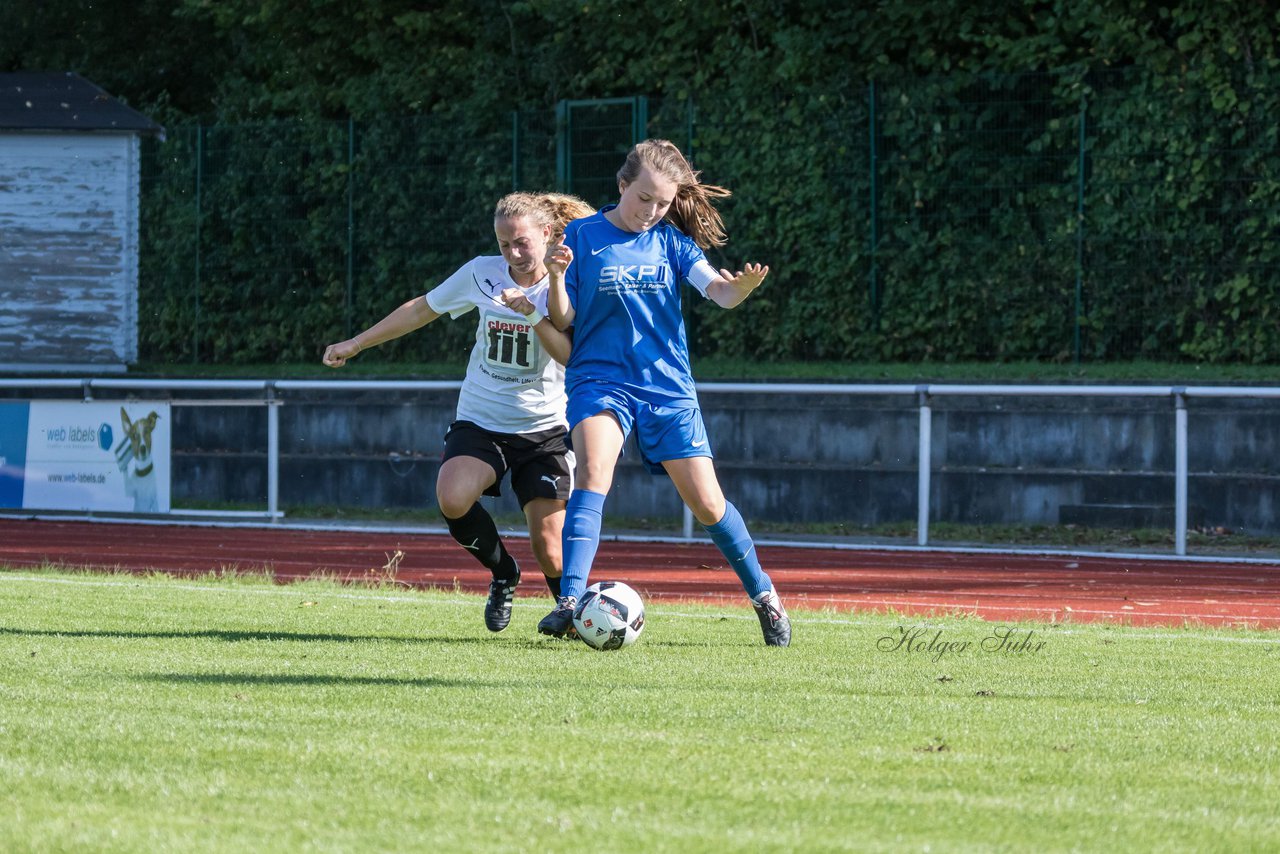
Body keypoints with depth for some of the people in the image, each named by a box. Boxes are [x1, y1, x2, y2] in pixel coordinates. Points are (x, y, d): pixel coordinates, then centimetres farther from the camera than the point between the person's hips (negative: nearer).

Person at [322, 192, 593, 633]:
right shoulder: (482, 273, 1)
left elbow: (572, 356, -20)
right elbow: (422, 310, 14)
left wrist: (533, 315, -33)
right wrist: (355, 344, 17)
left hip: (543, 430, -2)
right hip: (480, 423, 2)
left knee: (550, 548, -11)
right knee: (453, 499, -28)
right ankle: (503, 575, 0)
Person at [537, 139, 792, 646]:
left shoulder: (671, 240, 4)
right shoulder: (582, 236, 0)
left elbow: (716, 290, -10)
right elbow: (563, 320, 2)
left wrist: (742, 288, -33)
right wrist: (557, 278, -19)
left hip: (667, 387, 2)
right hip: (600, 380, -2)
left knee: (707, 503, 1)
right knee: (593, 471, -28)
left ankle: (763, 595, 21)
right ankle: (569, 602, -33)